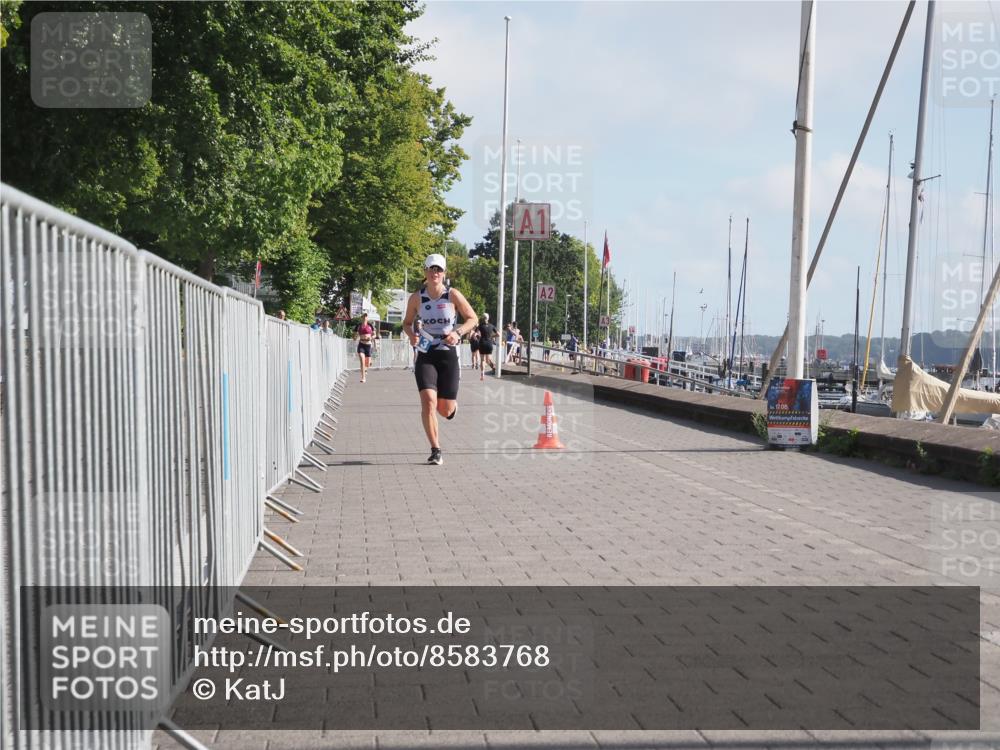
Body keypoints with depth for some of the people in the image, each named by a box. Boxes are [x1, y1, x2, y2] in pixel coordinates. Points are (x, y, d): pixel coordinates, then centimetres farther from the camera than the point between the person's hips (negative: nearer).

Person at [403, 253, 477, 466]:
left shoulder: (453, 295, -5)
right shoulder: (416, 298, 0)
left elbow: (473, 318, 2)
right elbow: (407, 322, 14)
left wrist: (458, 332, -16)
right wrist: (411, 334, -9)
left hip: (448, 355, 0)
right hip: (425, 355, 0)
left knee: (446, 411, 3)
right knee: (428, 401, -19)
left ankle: (451, 403, 43)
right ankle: (435, 450, -8)